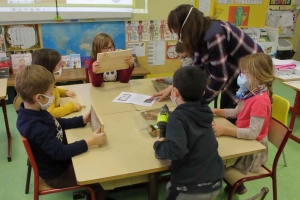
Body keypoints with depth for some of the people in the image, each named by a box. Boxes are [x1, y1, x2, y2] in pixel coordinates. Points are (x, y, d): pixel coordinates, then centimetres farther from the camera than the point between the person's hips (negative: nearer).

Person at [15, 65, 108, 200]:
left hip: (56, 161, 9)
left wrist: (82, 120, 0)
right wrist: (90, 142, -31)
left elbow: (56, 124, 8)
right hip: (56, 174, -8)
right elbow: (60, 152, -34)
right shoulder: (35, 127, -37)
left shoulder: (34, 111, -8)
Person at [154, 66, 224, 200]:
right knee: (170, 186, 28)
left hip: (192, 189, -7)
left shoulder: (178, 116, -19)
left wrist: (158, 145, -14)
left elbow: (175, 150, -32)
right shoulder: (204, 112, -1)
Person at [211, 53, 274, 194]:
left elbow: (253, 133, -33)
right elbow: (237, 112, 13)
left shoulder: (260, 100, -29)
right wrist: (215, 111, 1)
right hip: (243, 140, 9)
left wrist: (224, 130, -35)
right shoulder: (252, 93, 1)